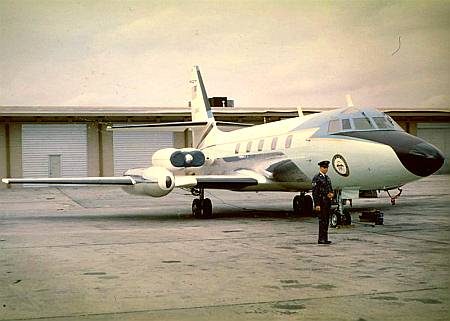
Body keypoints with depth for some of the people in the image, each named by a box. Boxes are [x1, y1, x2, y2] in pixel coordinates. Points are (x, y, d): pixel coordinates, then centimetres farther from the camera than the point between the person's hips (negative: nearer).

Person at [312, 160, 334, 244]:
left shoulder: (327, 178, 16)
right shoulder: (316, 178, -9)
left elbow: (330, 189, 22)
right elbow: (315, 193, -14)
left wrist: (331, 194, -2)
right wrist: (317, 205, -19)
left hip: (327, 202, 8)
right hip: (321, 202, -8)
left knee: (326, 221, 9)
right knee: (322, 221, -8)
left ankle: (325, 238, 14)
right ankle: (321, 239, -5)